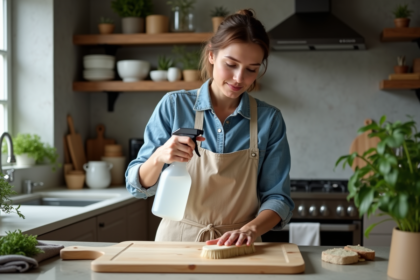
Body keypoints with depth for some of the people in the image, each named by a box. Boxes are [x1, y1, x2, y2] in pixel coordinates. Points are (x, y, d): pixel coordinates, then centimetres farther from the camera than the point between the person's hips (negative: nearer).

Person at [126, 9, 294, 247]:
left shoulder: (269, 119, 0)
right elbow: (140, 186, 0)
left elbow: (277, 198, 1)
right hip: (176, 240, 0)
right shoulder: (174, 105, -2)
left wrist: (249, 229, -18)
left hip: (236, 247, 1)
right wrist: (159, 157, -21)